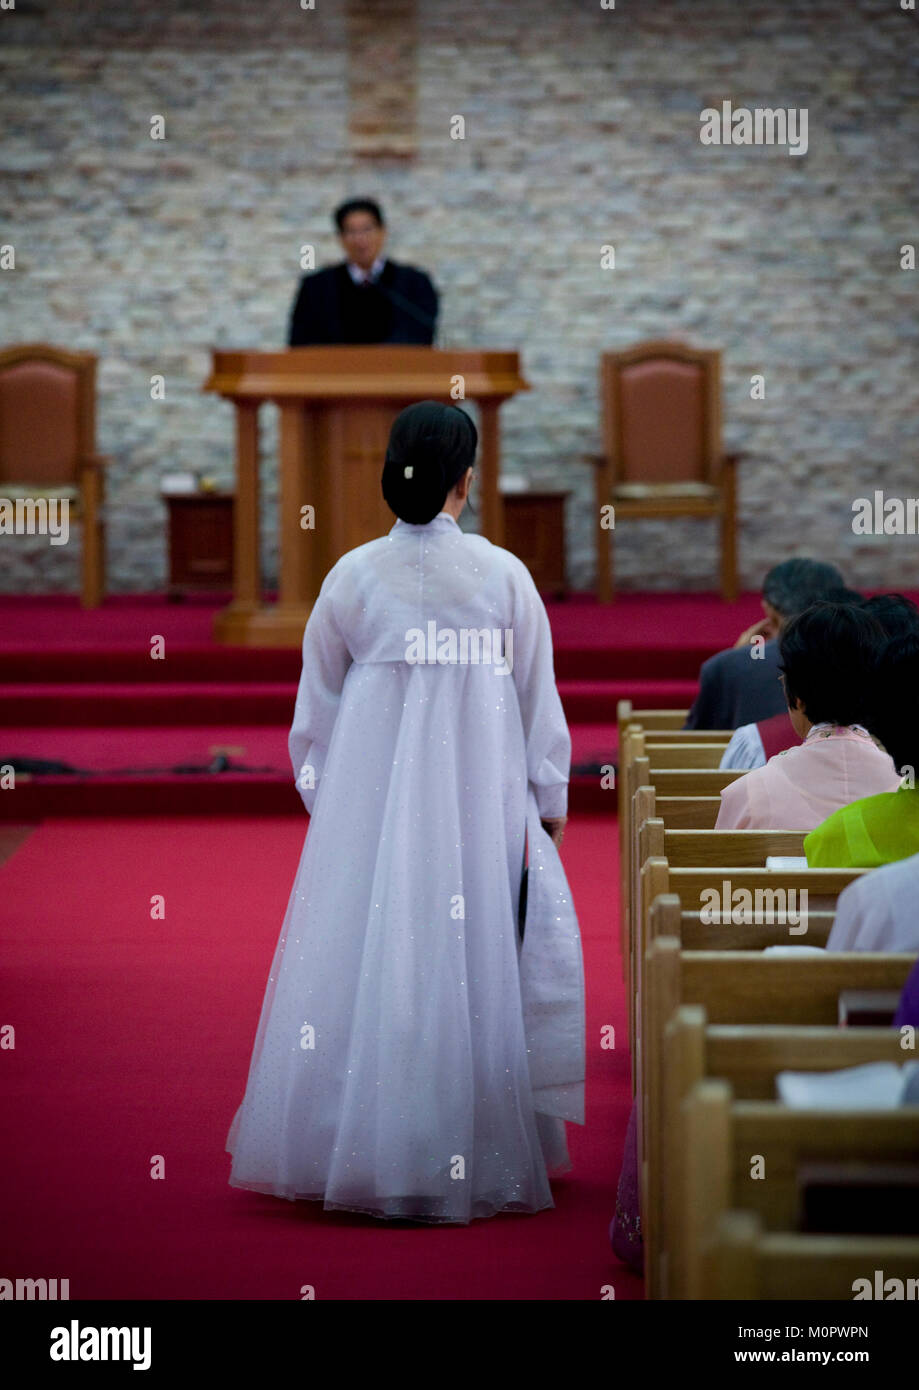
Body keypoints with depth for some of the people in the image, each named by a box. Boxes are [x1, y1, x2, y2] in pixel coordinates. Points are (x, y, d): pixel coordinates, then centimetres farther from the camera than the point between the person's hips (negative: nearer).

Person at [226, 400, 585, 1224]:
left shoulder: (352, 577, -1)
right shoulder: (504, 576, -4)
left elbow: (316, 706, 6)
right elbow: (539, 702, 2)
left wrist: (322, 802, 19)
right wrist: (549, 804, 13)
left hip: (369, 802, 1)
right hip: (482, 805, -1)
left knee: (367, 962, 6)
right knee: (472, 963, 4)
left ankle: (356, 1154, 9)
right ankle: (473, 1159, 5)